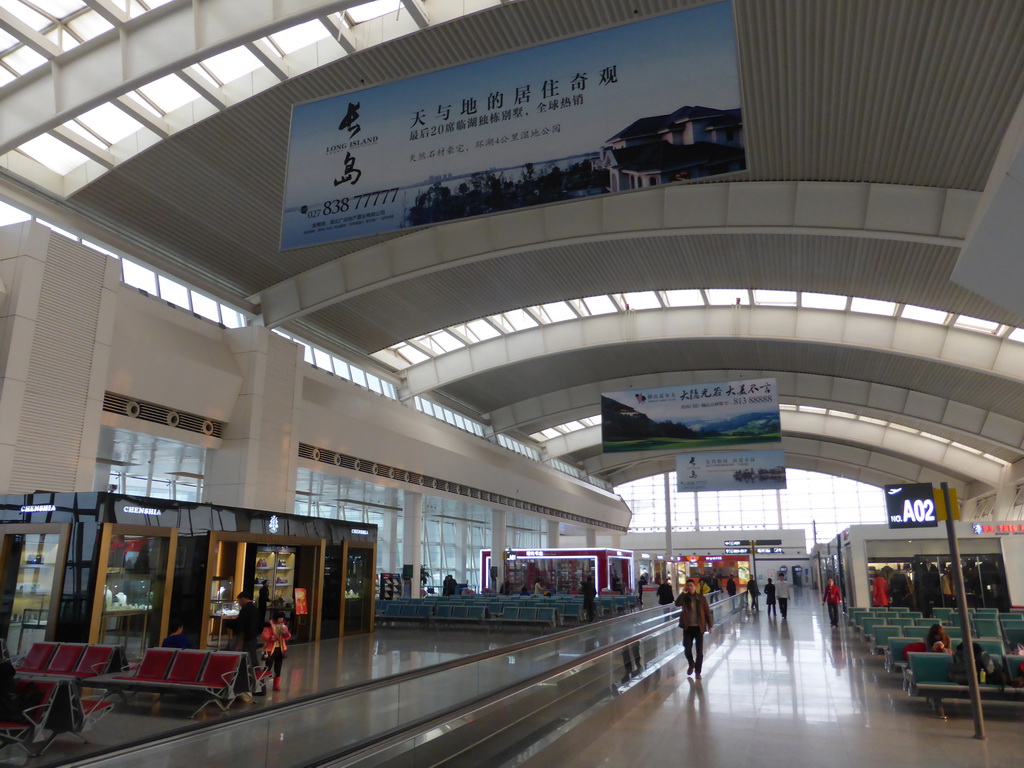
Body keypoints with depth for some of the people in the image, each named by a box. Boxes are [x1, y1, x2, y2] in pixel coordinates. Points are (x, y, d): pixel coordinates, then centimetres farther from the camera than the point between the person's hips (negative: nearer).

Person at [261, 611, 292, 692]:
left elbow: (287, 637, 5)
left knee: (278, 668, 11)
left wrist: (286, 633, -16)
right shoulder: (269, 626, -11)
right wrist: (272, 638, -33)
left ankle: (276, 685, 19)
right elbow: (265, 637, -17)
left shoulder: (284, 626, 5)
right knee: (268, 667, -1)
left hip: (280, 649, 5)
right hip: (270, 649, -5)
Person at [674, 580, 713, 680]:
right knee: (687, 649, -1)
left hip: (699, 627, 0)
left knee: (699, 651, 2)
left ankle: (698, 672, 15)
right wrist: (683, 593, -21)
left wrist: (710, 625, -3)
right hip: (688, 627, 1)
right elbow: (677, 603, -20)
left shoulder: (701, 598, -1)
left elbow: (707, 612, 2)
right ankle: (691, 664, 29)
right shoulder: (684, 598, 1)